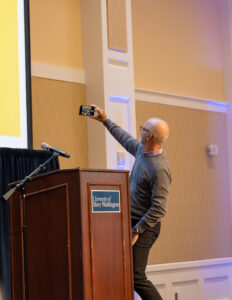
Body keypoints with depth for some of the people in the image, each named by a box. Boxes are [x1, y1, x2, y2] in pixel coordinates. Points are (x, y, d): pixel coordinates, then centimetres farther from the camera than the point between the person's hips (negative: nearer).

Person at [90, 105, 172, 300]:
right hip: (132, 221, 10)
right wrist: (105, 120, 31)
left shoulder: (159, 169, -24)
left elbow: (159, 209, -25)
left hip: (144, 226, -10)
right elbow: (126, 139, 28)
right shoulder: (142, 150, 5)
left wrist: (136, 231, -24)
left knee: (136, 277, -12)